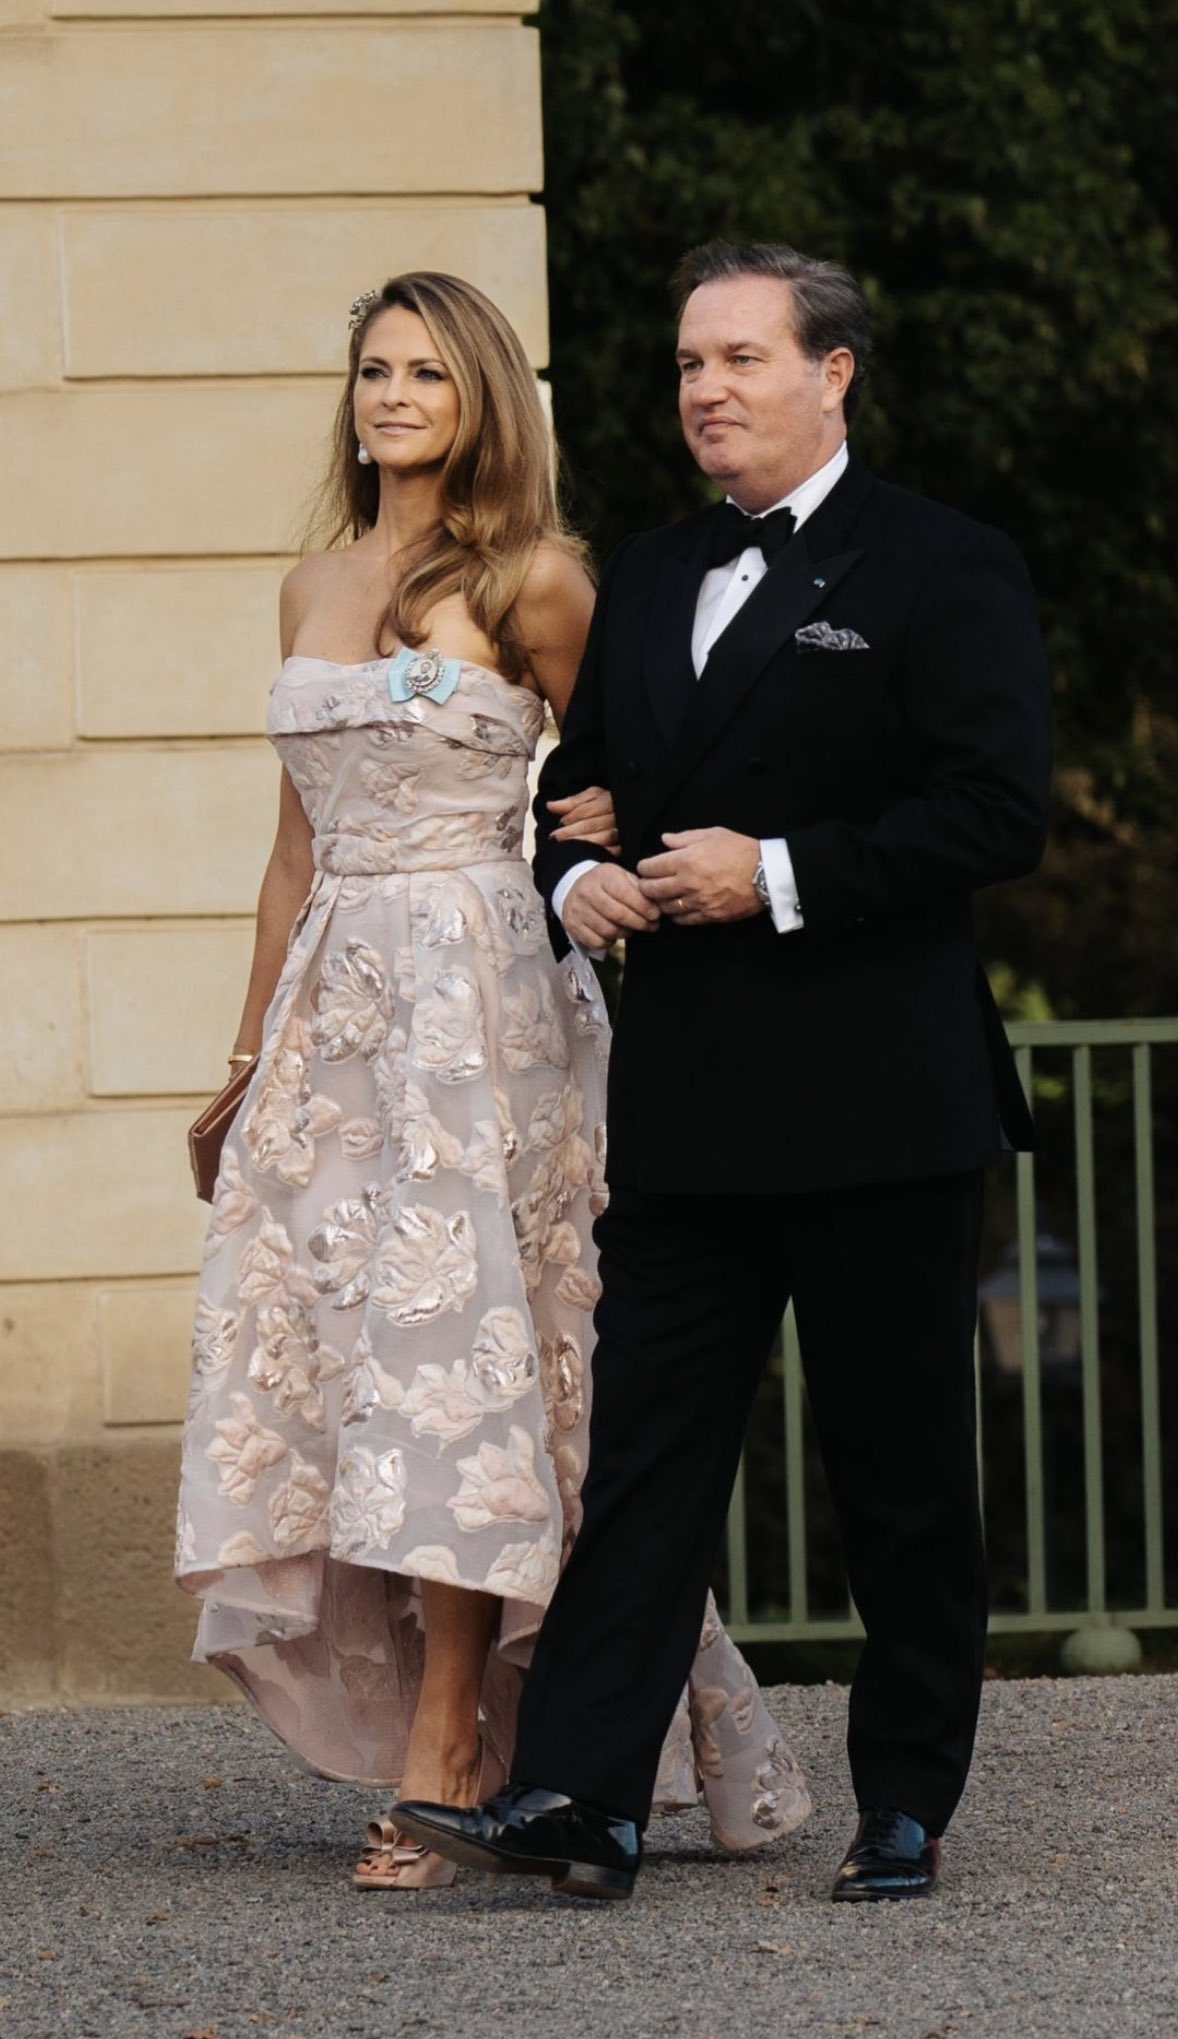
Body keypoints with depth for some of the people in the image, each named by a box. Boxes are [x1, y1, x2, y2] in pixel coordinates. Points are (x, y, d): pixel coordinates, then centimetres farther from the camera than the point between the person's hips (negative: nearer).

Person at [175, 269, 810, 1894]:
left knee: (449, 1338, -10)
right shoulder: (314, 588, 16)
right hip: (336, 998, 6)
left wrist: (610, 839, -10)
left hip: (480, 994, -6)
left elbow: (615, 788, 9)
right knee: (304, 1328, -1)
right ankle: (438, 1736, 7)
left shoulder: (533, 584, -1)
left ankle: (442, 1769, -10)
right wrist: (253, 1049, 19)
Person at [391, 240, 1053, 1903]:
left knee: (901, 1466, 3)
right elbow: (579, 781, 25)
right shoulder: (647, 581, 17)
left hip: (879, 1106, -5)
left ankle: (908, 1806, 11)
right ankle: (581, 1797, -7)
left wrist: (780, 876, -17)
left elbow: (995, 813, -11)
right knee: (644, 1443, -2)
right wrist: (573, 878, 3)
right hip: (686, 1107, 5)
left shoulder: (945, 571, -2)